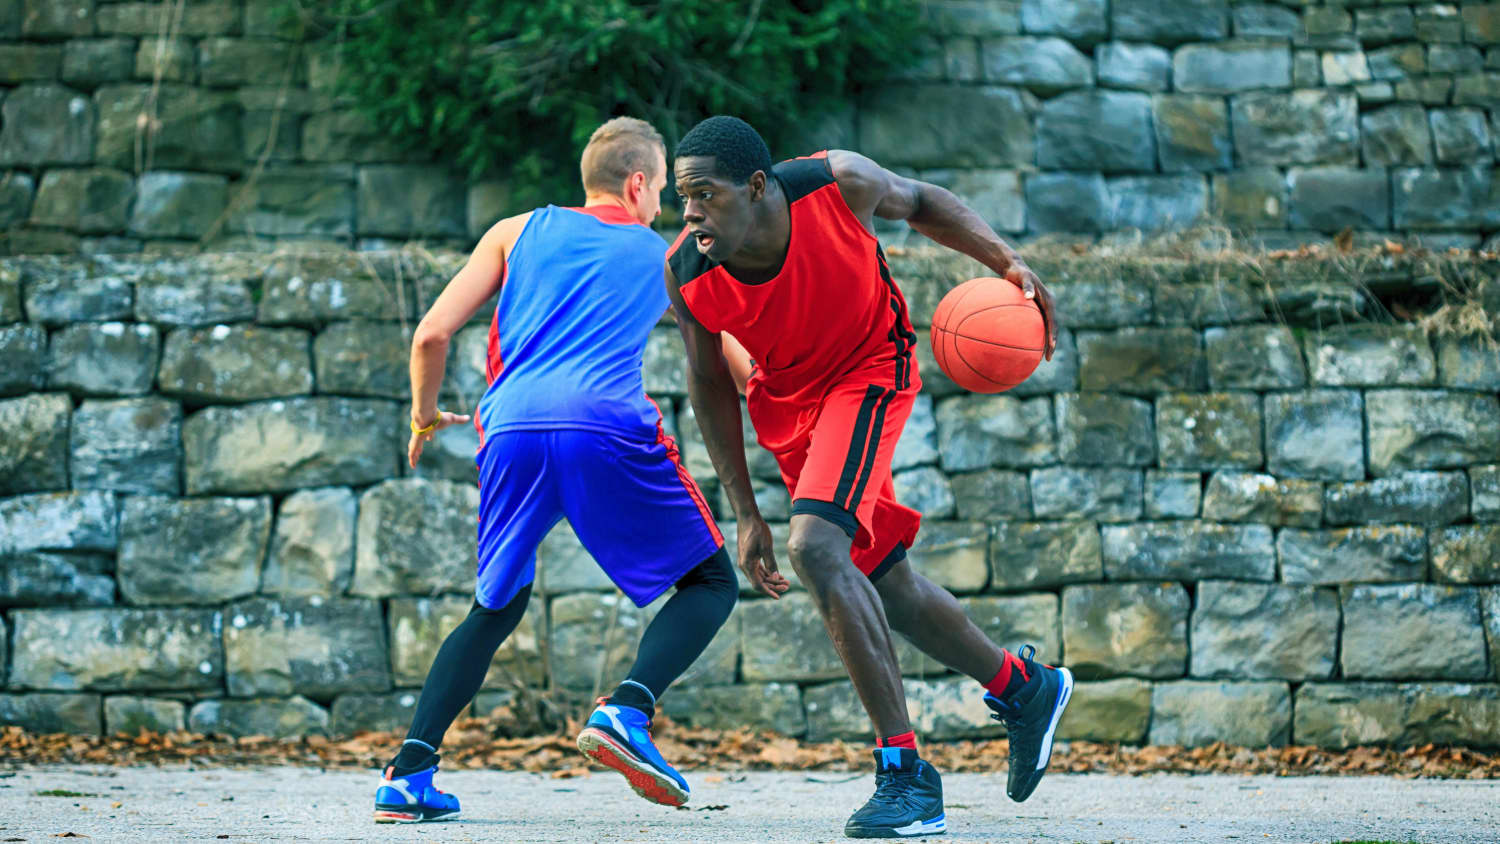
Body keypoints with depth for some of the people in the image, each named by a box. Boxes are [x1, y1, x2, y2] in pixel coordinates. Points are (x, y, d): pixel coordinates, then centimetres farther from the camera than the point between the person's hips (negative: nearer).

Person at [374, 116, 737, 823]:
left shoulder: (519, 232, 24)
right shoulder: (665, 257, 23)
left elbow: (431, 335, 16)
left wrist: (424, 416, 33)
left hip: (512, 432, 3)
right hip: (608, 428, -3)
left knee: (496, 607, 21)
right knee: (711, 582, 12)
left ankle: (409, 772, 5)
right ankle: (627, 710, -15)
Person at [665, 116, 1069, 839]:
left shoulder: (838, 185, -29)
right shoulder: (687, 274, -23)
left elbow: (921, 203, -6)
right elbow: (708, 381, -5)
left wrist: (1007, 262, -19)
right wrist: (746, 513, -5)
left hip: (869, 370, -4)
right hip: (784, 394, 5)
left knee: (815, 548, -25)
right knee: (882, 578, 13)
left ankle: (904, 772, -20)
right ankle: (1022, 687, 40)